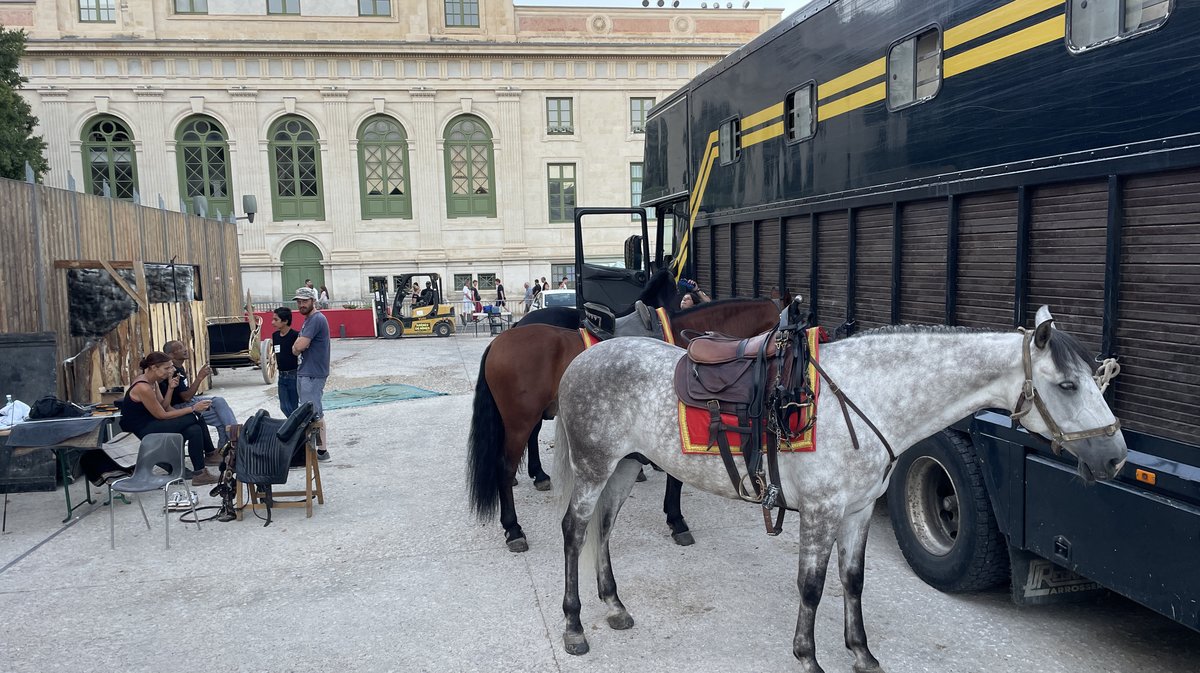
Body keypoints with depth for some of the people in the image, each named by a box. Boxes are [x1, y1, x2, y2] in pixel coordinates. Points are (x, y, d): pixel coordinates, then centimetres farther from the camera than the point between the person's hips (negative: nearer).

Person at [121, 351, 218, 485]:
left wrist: (171, 388, -7)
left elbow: (164, 406, 7)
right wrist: (193, 409, -17)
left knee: (194, 430, -8)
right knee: (193, 418, -17)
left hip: (150, 424, 9)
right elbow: (162, 415, -19)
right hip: (142, 430, -9)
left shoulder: (152, 382, 6)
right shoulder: (143, 388, -23)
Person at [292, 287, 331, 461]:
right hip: (304, 372, 10)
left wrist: (298, 347, 0)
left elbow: (298, 347, -21)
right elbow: (296, 348, 19)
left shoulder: (316, 319, -16)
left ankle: (322, 450, -3)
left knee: (314, 413, -8)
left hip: (312, 374, -10)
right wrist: (299, 346, -3)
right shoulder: (308, 319, 18)